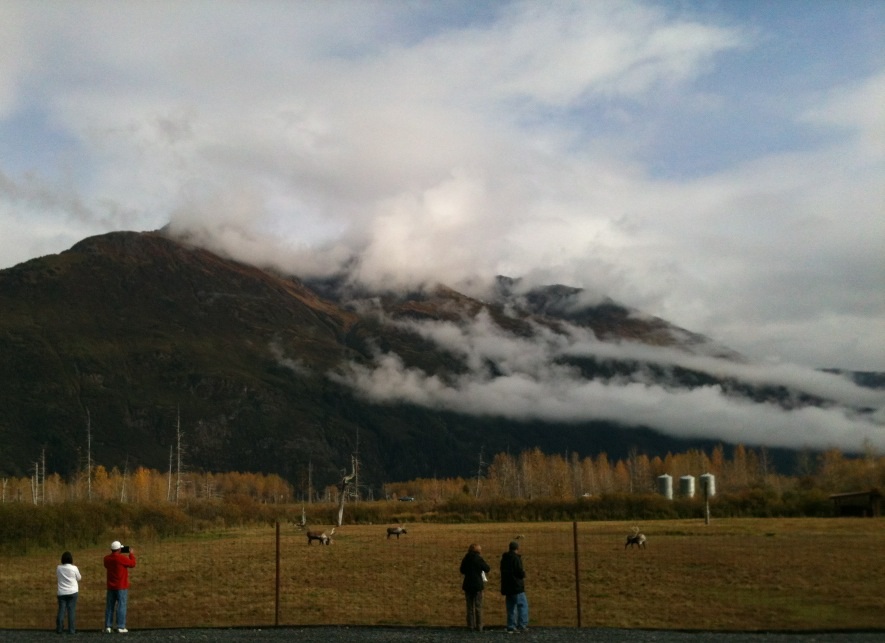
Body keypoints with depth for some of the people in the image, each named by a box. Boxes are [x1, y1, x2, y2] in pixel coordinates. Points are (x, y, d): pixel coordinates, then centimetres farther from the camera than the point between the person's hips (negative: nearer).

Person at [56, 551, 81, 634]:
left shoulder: (59, 568, -3)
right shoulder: (74, 568, -10)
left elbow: (57, 576, 14)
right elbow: (79, 578, 2)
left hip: (61, 593, 2)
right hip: (72, 592, -2)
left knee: (61, 610, 7)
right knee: (71, 610, 2)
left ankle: (59, 628, 8)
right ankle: (71, 629, 1)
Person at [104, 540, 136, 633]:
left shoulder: (107, 558, 0)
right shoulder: (122, 558, -17)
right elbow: (132, 564, -5)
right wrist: (131, 554, 11)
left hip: (111, 587, 5)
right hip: (121, 587, -5)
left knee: (109, 606, 10)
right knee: (121, 606, -2)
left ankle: (108, 626, 10)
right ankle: (121, 627, -4)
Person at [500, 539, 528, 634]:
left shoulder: (504, 559, 12)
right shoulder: (516, 558, -14)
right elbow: (521, 573, -17)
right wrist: (523, 572, 4)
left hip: (507, 587, 8)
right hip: (516, 587, -8)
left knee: (511, 608, 11)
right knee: (523, 605, -1)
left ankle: (511, 627, 10)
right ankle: (522, 625, -6)